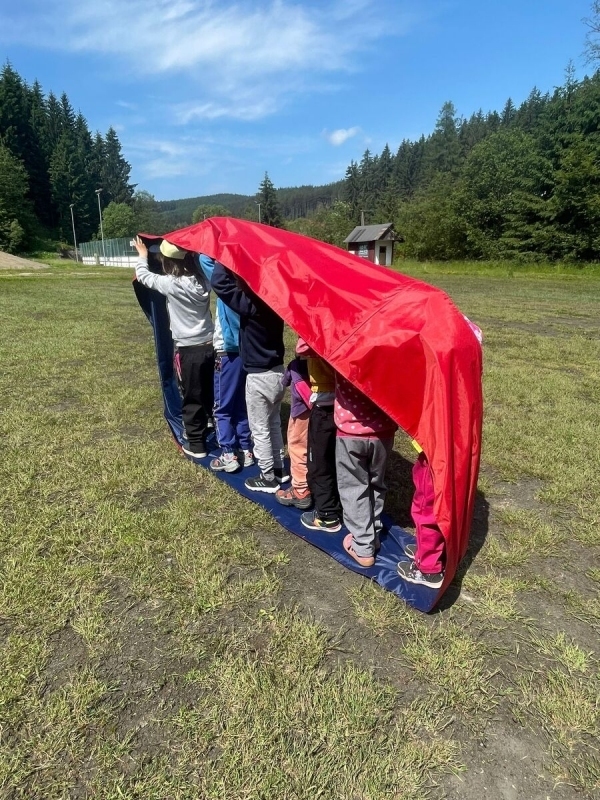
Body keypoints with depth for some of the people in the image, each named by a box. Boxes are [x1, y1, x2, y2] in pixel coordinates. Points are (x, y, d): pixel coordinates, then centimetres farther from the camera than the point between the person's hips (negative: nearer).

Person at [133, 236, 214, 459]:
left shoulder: (170, 284, -14)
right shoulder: (203, 280, -1)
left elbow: (143, 276, 3)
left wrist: (142, 255, 21)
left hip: (188, 350, -6)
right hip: (209, 346, 6)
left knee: (191, 400, 7)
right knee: (210, 396, 19)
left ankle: (196, 445, 16)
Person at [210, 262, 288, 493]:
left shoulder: (251, 304, -21)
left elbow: (219, 282, -21)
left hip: (259, 376, -8)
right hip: (278, 371, 8)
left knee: (260, 429, 6)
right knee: (274, 424, 21)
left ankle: (268, 478, 17)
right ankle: (279, 469, 32)